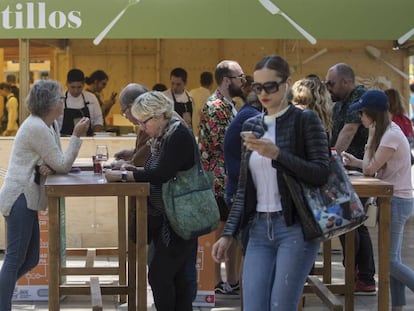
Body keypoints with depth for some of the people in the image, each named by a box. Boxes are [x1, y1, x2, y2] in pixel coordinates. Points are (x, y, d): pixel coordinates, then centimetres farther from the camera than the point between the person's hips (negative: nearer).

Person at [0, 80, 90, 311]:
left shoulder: (50, 125, 12)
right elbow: (63, 166, -13)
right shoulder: (37, 128, -17)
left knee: (30, 259, 12)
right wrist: (77, 135, -13)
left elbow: (59, 163, 13)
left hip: (27, 198, 10)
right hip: (20, 196, -10)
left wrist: (45, 167, -9)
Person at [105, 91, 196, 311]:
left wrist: (122, 176, -18)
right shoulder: (161, 136, 11)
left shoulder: (179, 136, -17)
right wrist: (134, 170, -1)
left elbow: (161, 174, -24)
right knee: (176, 275, 13)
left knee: (159, 274, -8)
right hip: (162, 218, 9)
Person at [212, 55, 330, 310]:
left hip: (295, 229, -5)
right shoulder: (251, 126, 13)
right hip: (259, 230, 5)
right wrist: (229, 234, 10)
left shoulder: (306, 120, -2)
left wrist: (276, 154, -19)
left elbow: (322, 174, -10)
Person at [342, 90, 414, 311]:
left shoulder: (391, 136, -18)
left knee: (390, 261, -8)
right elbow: (375, 167, 15)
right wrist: (355, 162, 7)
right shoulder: (388, 132, 12)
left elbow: (370, 169, -16)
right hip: (396, 199, 10)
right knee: (392, 260, 10)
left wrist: (371, 139, -9)